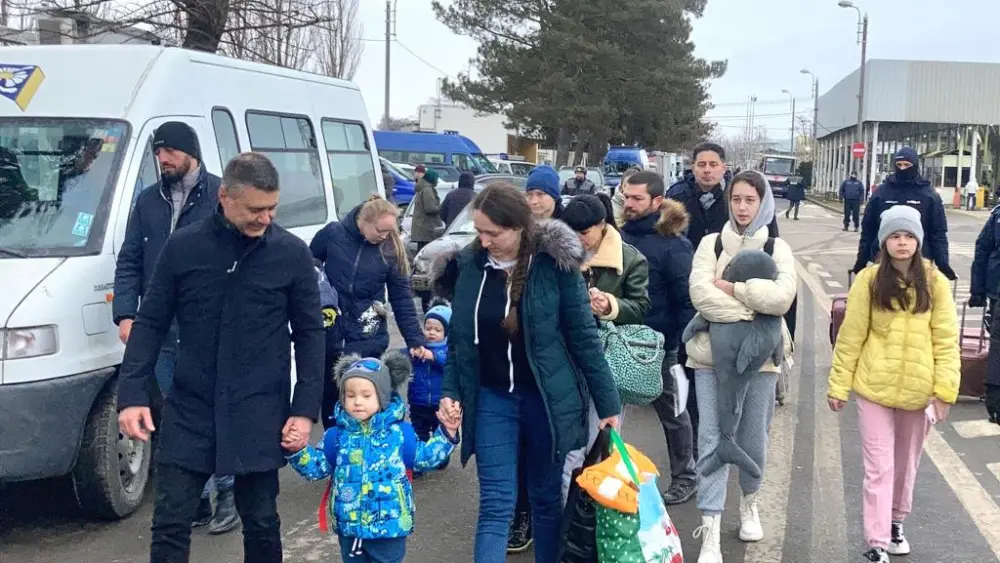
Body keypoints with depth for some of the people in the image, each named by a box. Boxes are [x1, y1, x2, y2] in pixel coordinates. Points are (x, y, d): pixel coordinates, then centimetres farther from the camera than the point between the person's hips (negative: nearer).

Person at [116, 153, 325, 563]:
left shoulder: (292, 253, -2)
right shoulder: (183, 246, -1)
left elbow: (310, 334, 2)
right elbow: (150, 324, 3)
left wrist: (305, 409, -4)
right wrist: (132, 395, -5)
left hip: (259, 415, 0)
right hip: (188, 411, 1)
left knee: (261, 522, 11)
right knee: (171, 523, 3)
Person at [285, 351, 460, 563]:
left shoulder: (399, 432, -5)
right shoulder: (337, 435, 0)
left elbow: (423, 457, 5)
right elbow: (317, 467, 4)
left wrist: (446, 433, -5)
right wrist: (298, 451, -13)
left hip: (389, 524, -3)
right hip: (349, 524, 3)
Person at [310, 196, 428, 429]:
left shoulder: (391, 250, -4)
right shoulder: (332, 234, -6)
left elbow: (402, 299, -1)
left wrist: (415, 340, -6)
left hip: (368, 341, -1)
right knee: (329, 398, 11)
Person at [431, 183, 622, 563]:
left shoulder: (555, 264, -11)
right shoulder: (467, 266, -3)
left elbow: (584, 336, -6)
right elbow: (459, 339, 7)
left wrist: (608, 403, -4)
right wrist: (450, 391, -3)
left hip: (546, 398, -1)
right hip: (491, 398, 2)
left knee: (546, 497, 12)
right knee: (496, 503, -3)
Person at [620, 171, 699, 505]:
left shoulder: (673, 245, -13)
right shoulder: (620, 236, 6)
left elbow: (686, 299, -14)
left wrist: (685, 347, -18)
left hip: (659, 344, -6)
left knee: (673, 413, 10)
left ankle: (685, 477, 26)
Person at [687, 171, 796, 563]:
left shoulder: (777, 249, 3)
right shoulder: (711, 243, 3)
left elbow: (782, 297, -16)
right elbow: (700, 293, -12)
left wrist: (731, 288, -15)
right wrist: (750, 311, -16)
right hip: (713, 353, -1)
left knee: (753, 438, 13)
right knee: (712, 439, -5)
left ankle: (749, 502, 40)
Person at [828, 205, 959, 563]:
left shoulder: (934, 282, -2)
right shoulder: (869, 280, -6)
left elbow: (946, 339, -1)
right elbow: (850, 337, -3)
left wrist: (945, 389, -7)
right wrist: (838, 385, -2)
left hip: (917, 390, 2)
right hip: (874, 388, -2)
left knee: (906, 463, 18)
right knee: (879, 467, -1)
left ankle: (896, 522, 39)